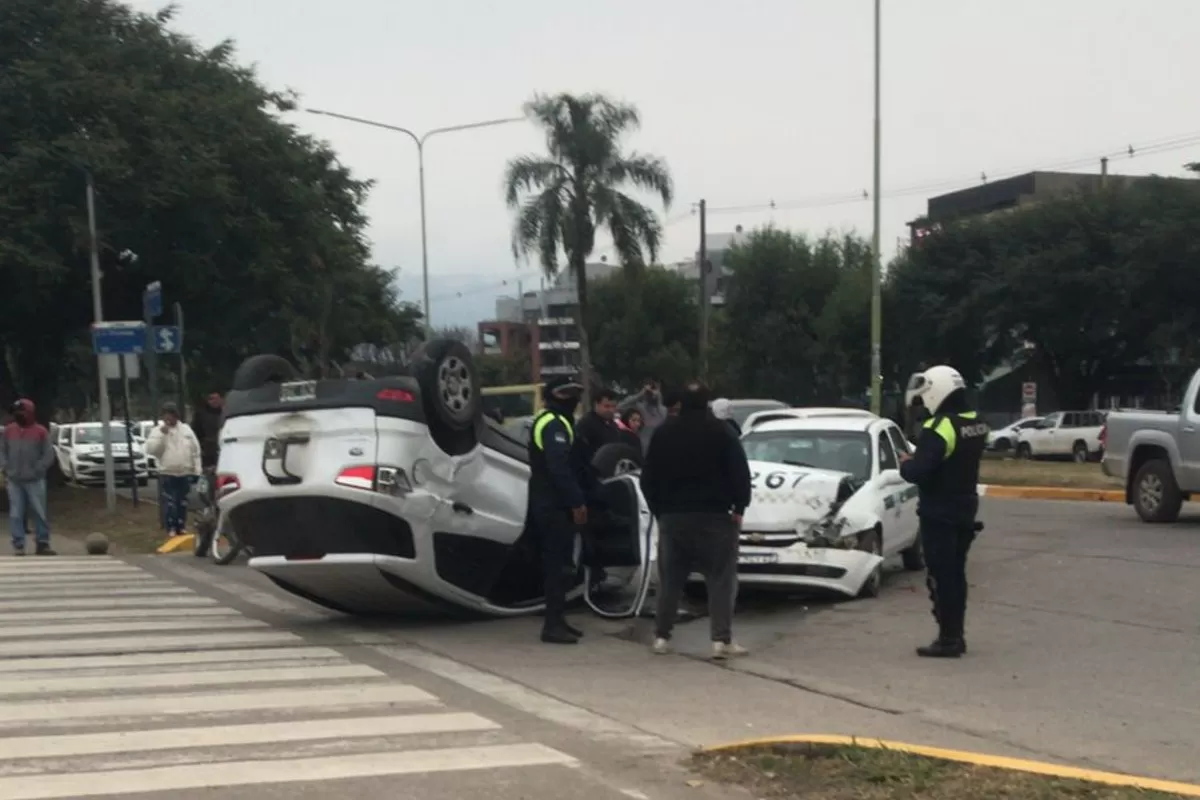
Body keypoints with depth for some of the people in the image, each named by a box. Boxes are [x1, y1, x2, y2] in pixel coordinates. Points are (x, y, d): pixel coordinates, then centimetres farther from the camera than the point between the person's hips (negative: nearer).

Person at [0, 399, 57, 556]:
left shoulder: (40, 431, -1)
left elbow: (49, 454, -2)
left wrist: (37, 471, -10)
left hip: (35, 481, -2)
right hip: (14, 481, 2)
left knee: (40, 513, 0)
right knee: (16, 514, 1)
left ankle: (43, 544, 6)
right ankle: (18, 546, 5)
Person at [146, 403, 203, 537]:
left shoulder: (186, 429, 6)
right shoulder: (158, 430, -1)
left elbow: (196, 450, 8)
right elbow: (150, 449, -14)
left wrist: (197, 469, 4)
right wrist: (162, 434, -21)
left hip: (185, 473, 3)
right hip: (167, 473, -3)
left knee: (182, 502, 10)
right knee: (170, 502, -6)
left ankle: (181, 527, 19)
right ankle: (171, 528, -1)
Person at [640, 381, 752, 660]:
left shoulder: (664, 433, 8)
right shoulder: (720, 430, -4)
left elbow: (648, 477, 10)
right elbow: (740, 472, -8)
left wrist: (659, 510, 17)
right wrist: (739, 508, 1)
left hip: (673, 515, 4)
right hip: (714, 514, -3)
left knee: (670, 579, 12)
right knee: (721, 579, -2)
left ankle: (661, 637, 11)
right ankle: (722, 640, -9)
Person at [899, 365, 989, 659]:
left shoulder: (940, 427, -22)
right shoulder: (977, 425, 7)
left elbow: (920, 472, -26)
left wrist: (906, 464, -5)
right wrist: (918, 461, 14)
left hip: (939, 513, -9)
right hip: (965, 508, 9)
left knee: (941, 576, -3)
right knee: (955, 573, 16)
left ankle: (948, 639, -1)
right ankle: (956, 635, 21)